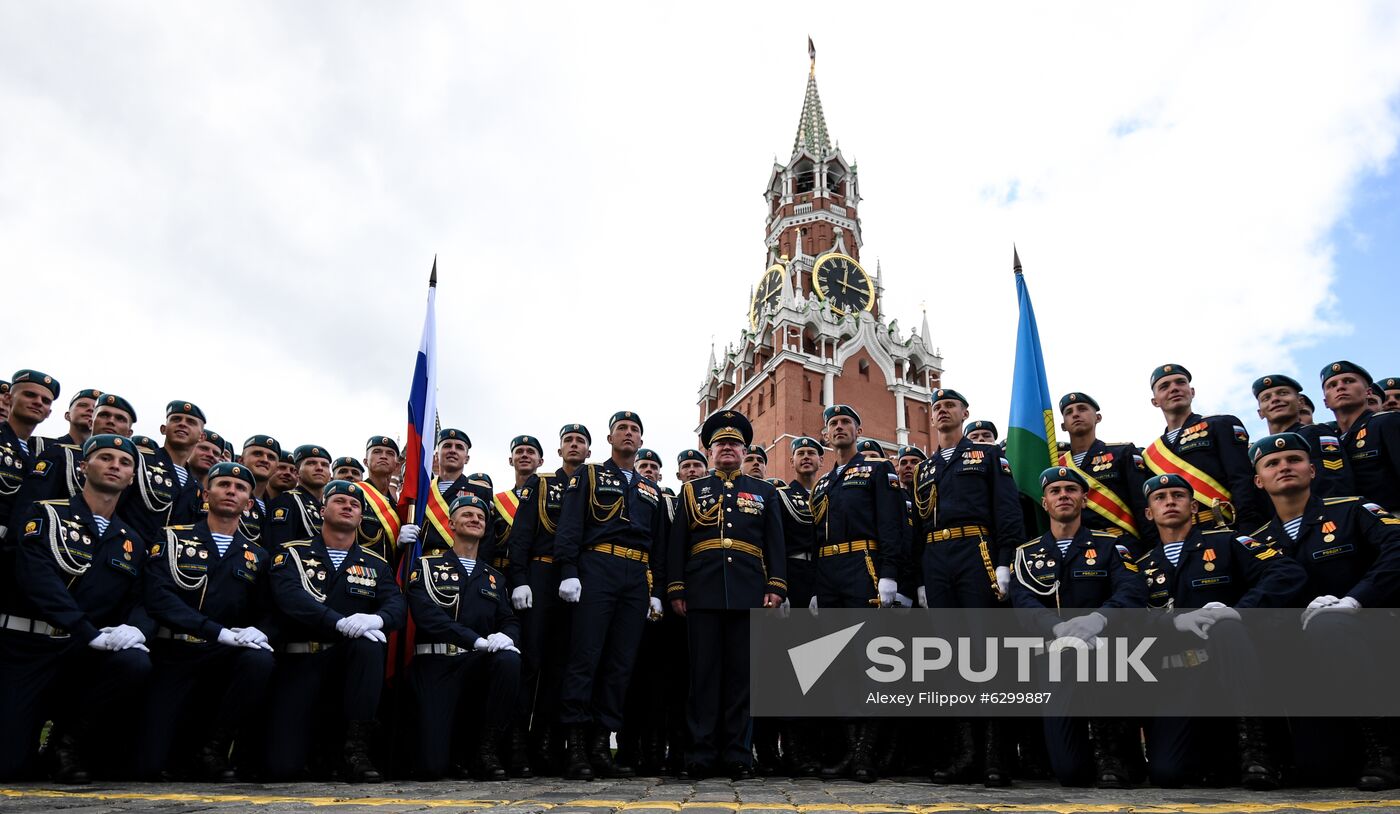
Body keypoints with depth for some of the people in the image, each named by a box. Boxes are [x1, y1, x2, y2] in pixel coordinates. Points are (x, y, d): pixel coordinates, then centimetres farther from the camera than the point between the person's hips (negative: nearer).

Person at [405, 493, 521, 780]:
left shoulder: (494, 578, 20)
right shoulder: (427, 566, 5)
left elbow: (510, 621, 11)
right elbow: (426, 614, -12)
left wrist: (505, 636, -16)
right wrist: (477, 640, -23)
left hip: (478, 663, 4)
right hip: (436, 664, -3)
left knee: (509, 659, -33)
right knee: (432, 767, -16)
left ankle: (487, 749, -14)